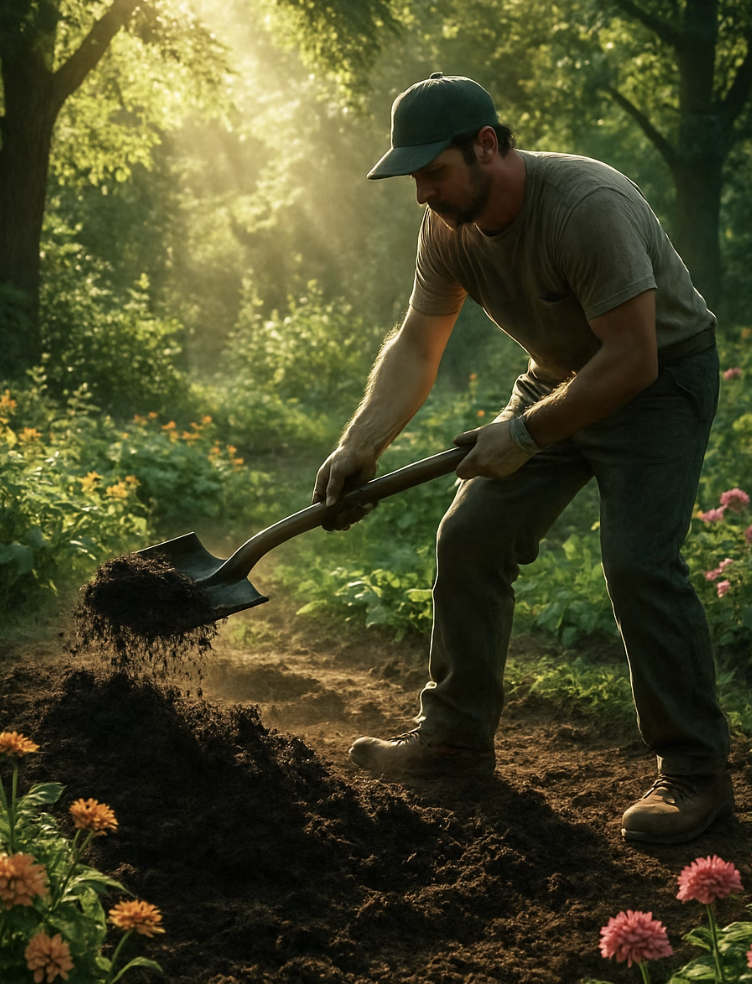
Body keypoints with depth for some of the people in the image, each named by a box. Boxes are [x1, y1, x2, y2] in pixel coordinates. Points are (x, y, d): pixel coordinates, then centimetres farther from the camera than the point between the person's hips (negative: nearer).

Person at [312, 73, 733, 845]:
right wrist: (359, 447, -14)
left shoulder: (586, 207, -32)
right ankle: (455, 737, 16)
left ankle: (695, 772, -9)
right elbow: (415, 346, -2)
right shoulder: (448, 227, -8)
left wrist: (525, 436, -27)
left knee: (638, 562, -22)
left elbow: (632, 359, -31)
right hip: (559, 376, 8)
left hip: (659, 377, -7)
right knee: (469, 541, 2)